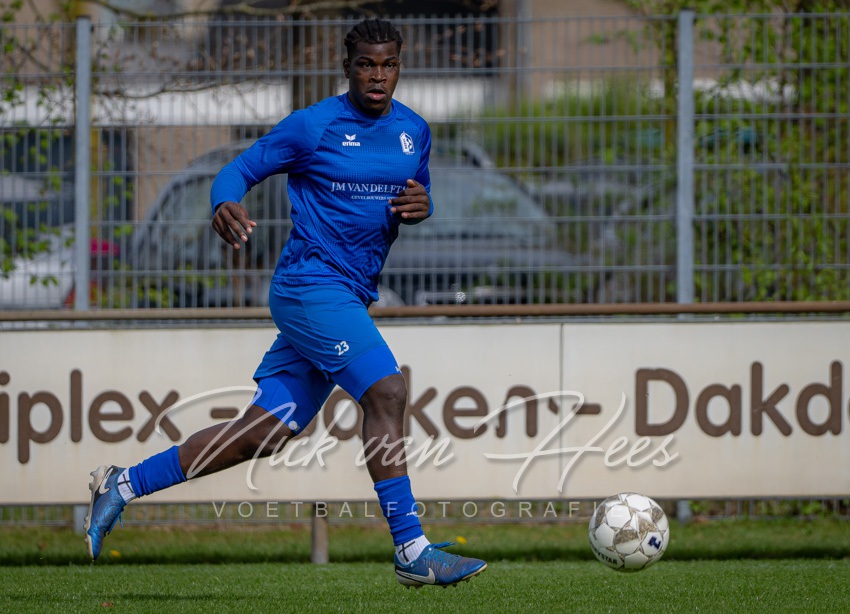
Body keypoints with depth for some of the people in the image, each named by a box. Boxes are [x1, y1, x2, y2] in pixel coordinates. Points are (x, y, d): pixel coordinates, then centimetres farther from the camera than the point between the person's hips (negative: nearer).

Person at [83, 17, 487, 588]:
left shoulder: (415, 130, 13)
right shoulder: (313, 125, -5)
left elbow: (418, 199, 24)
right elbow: (239, 170, -1)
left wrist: (419, 206, -2)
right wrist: (226, 205, -24)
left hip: (349, 298, 7)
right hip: (312, 281, -7)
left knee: (263, 433, 5)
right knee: (386, 393, -22)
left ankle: (123, 484, 16)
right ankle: (412, 551, -21)